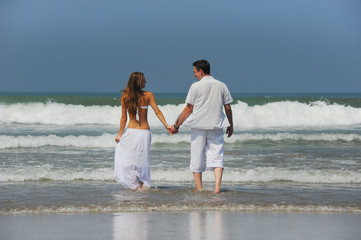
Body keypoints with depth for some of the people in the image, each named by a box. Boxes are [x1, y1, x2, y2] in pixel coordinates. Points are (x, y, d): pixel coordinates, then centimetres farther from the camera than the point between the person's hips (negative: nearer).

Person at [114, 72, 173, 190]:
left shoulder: (125, 97, -3)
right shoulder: (148, 95, -4)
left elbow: (124, 118, -2)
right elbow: (157, 112, -6)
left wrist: (120, 134, 5)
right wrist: (167, 126, -1)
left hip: (131, 132, -1)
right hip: (145, 132, 1)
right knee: (142, 160, 15)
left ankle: (135, 184, 5)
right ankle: (143, 184, 14)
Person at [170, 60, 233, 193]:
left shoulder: (196, 86, -6)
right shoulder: (221, 86, 5)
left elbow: (188, 109, -5)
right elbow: (228, 108, 7)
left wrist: (176, 125, 3)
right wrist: (230, 125, 20)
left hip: (198, 126, -3)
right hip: (216, 126, 3)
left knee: (197, 158, 7)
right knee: (217, 157, 2)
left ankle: (199, 189, 9)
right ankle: (217, 187, -14)